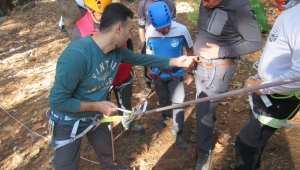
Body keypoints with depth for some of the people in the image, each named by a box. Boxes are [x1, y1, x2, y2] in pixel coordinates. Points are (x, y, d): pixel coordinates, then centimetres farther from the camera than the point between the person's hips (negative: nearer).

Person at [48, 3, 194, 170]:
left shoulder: (117, 50, -12)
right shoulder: (76, 55, -36)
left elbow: (141, 58, 5)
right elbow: (57, 100, -30)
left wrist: (175, 61, 6)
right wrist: (97, 106, -25)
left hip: (96, 117, 6)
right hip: (69, 122, -6)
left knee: (107, 154, 28)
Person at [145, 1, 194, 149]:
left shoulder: (181, 30, -24)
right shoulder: (149, 32, -18)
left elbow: (189, 50, -8)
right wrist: (149, 68, 8)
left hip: (176, 74, -2)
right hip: (157, 73, 2)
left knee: (177, 103, 2)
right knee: (163, 99, 23)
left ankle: (178, 133, 20)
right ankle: (165, 116, 53)